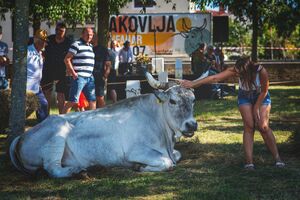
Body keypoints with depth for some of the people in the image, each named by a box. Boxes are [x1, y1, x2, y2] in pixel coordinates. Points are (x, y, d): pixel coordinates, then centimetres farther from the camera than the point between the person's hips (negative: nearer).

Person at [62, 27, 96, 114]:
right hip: (79, 77, -8)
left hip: (89, 77, 8)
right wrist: (73, 73, -15)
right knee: (72, 101, -10)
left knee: (92, 100, 11)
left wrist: (91, 73, 15)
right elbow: (67, 59, -12)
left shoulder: (91, 46, 17)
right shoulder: (76, 45, -8)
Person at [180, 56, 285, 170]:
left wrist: (256, 108, -11)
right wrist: (193, 84, -28)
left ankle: (277, 159, -1)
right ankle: (249, 161, -14)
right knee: (249, 127, -11)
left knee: (263, 127, -12)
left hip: (261, 98, -2)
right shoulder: (235, 71, -30)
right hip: (245, 98, 2)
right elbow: (215, 78, -28)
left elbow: (264, 91, -18)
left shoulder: (261, 72, -35)